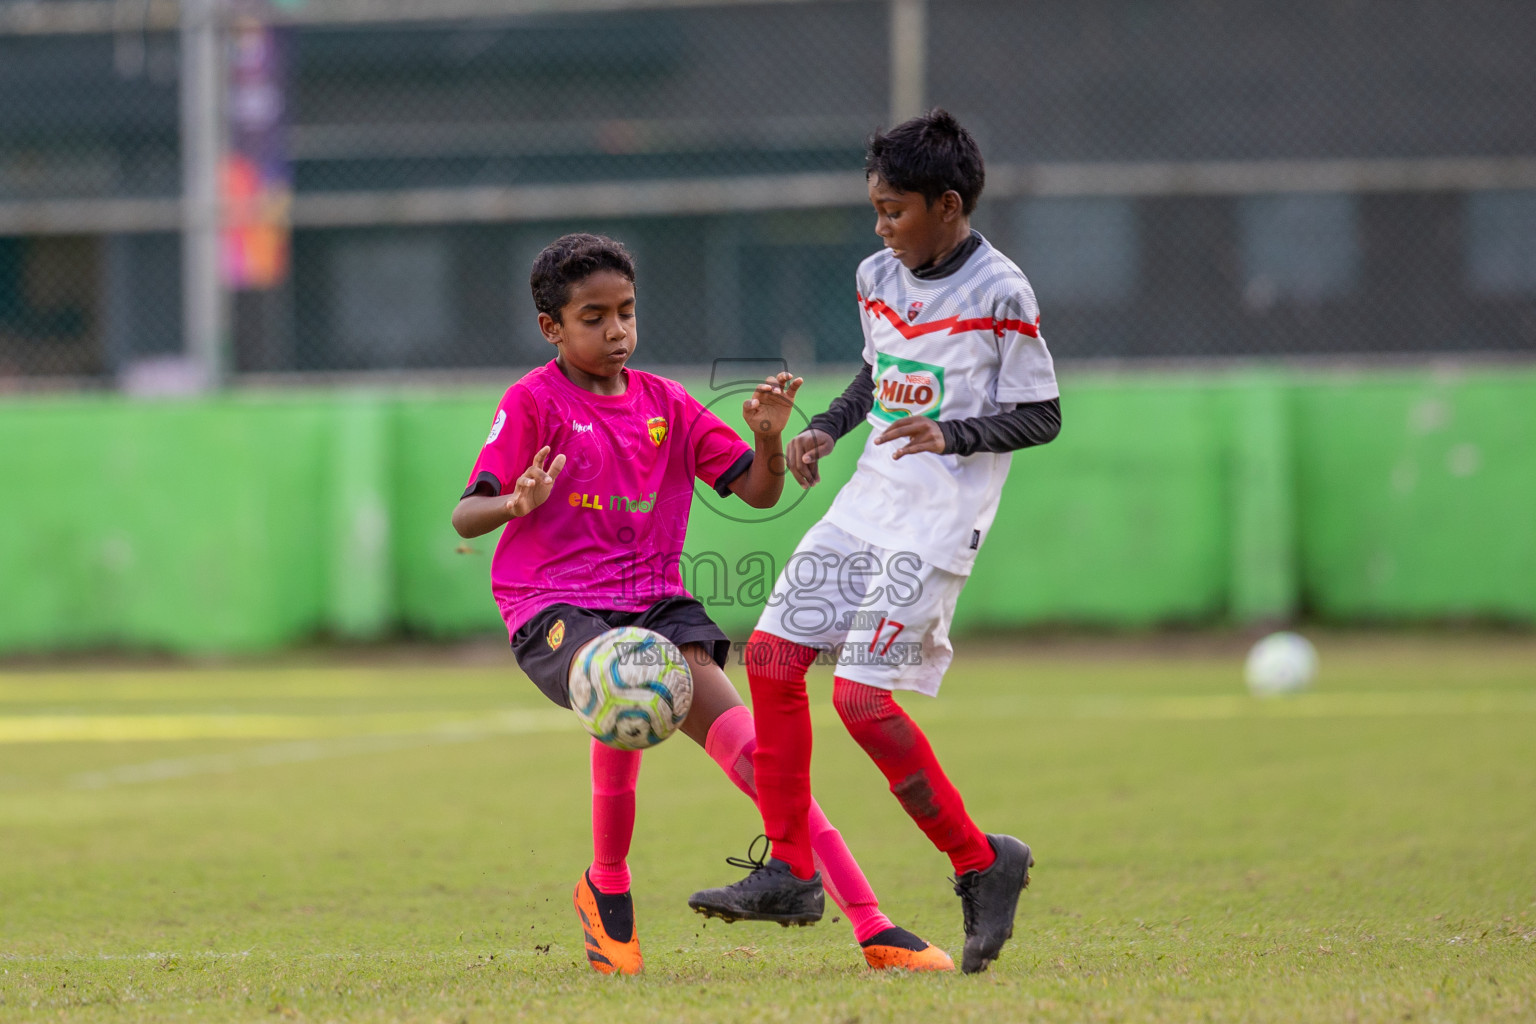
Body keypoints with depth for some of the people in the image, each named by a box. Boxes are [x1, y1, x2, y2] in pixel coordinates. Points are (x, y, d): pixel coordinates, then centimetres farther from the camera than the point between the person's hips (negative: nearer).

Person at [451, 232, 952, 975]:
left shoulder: (667, 405, 13)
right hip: (555, 608, -4)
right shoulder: (533, 403, 0)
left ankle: (870, 925, -25)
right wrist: (518, 504, -30)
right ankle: (606, 886, -11)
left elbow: (759, 492, 12)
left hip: (654, 602, 4)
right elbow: (466, 517, -8)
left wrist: (768, 438, -10)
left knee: (727, 719, -19)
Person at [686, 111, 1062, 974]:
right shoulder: (879, 277, 8)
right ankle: (789, 868, 12)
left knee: (863, 695, -16)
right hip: (870, 501, 8)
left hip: (938, 522, -8)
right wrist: (828, 428, 9)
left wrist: (951, 433, -24)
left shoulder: (1000, 294, -13)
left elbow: (1041, 416, -10)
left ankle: (981, 863, -1)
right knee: (772, 654, 2)